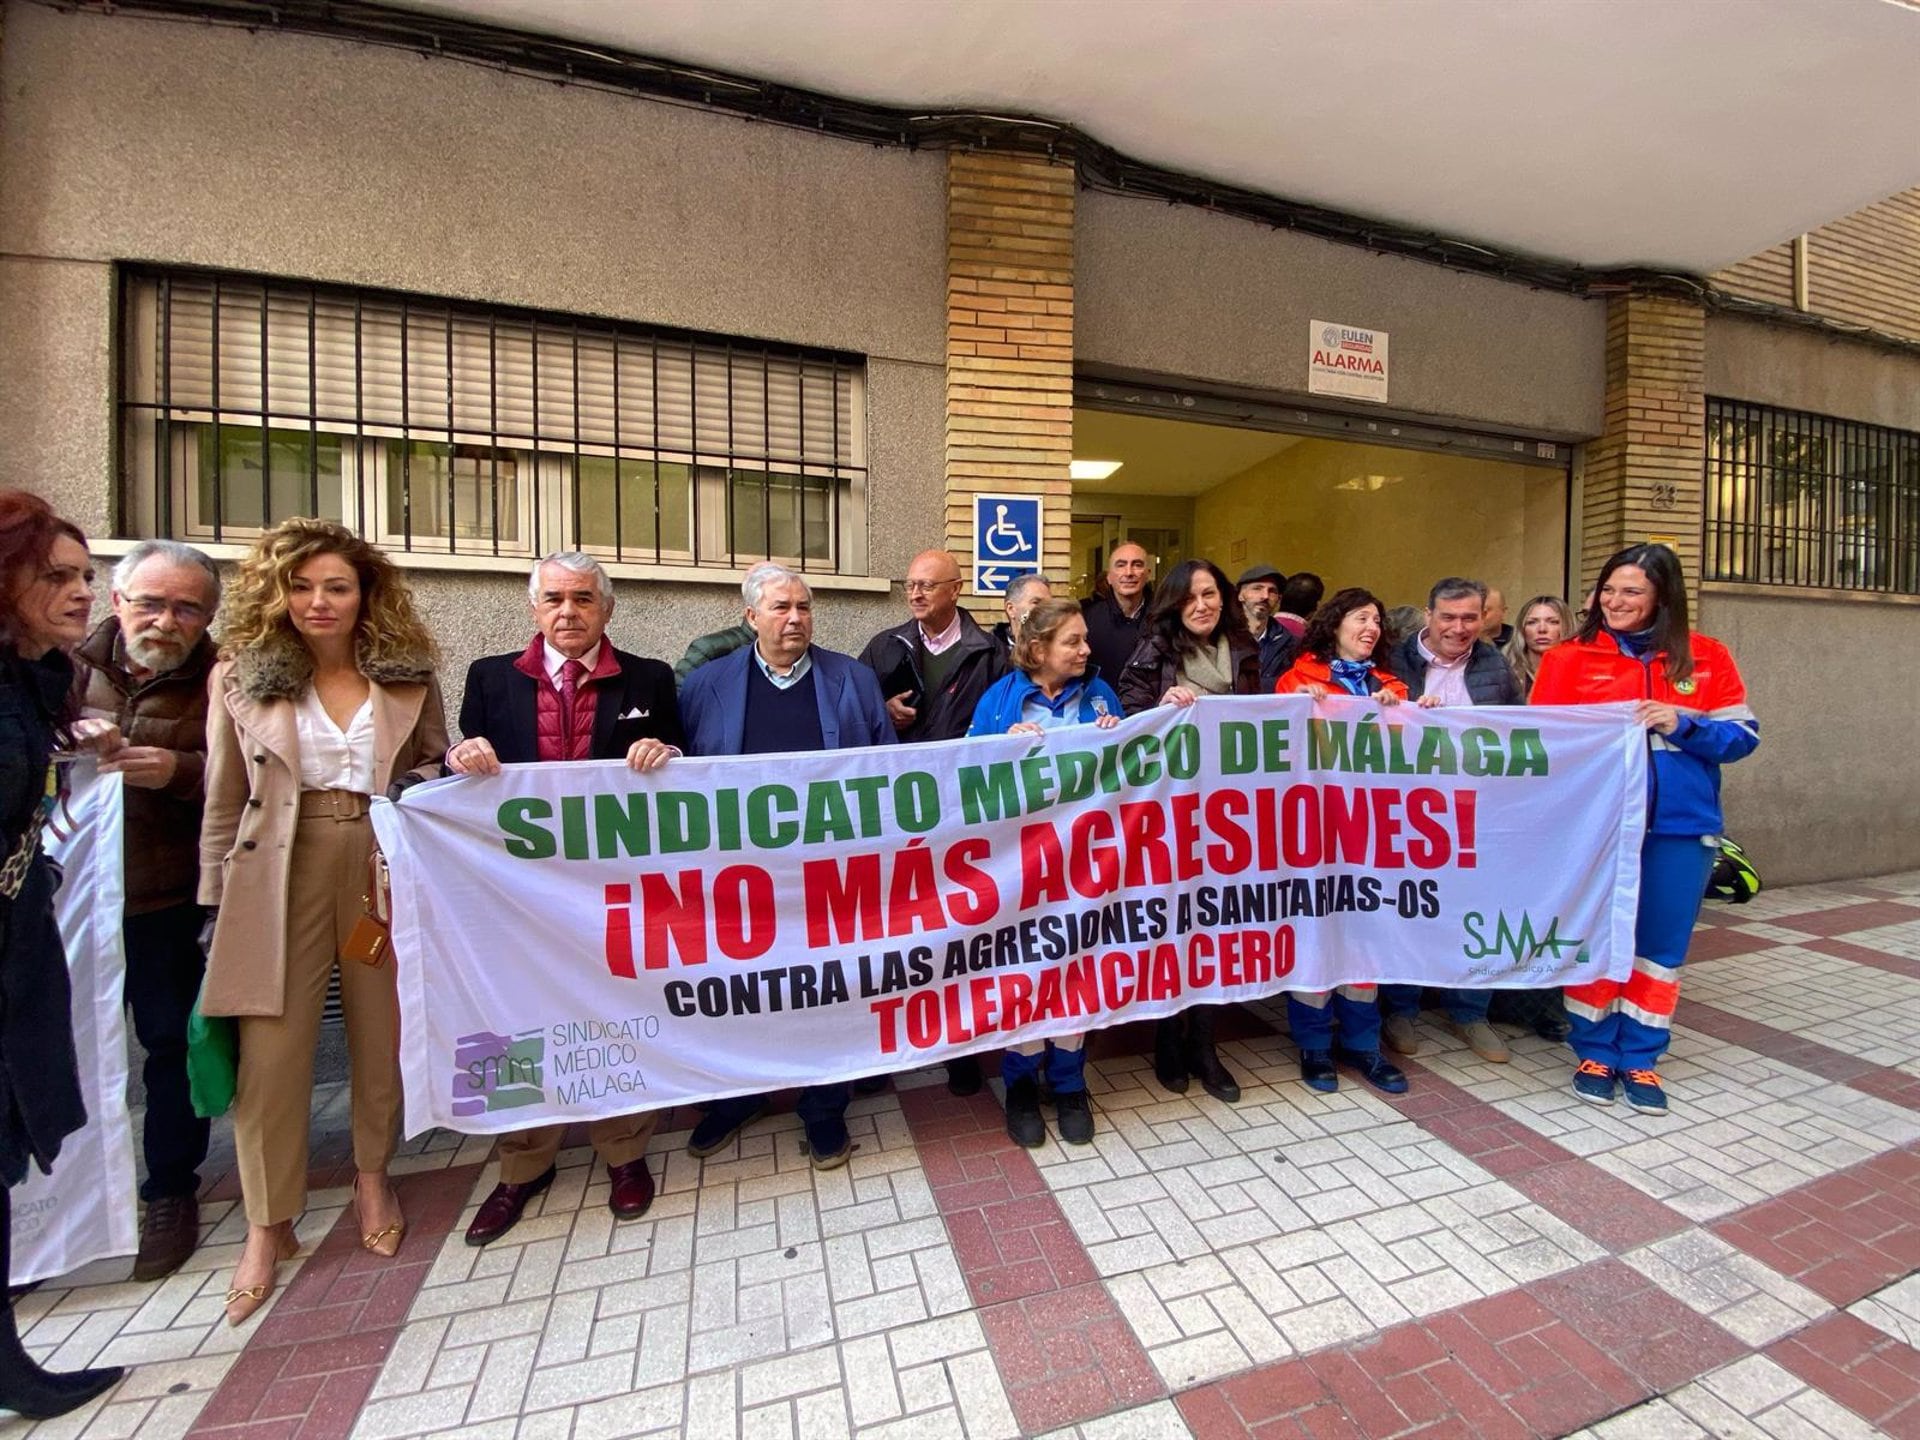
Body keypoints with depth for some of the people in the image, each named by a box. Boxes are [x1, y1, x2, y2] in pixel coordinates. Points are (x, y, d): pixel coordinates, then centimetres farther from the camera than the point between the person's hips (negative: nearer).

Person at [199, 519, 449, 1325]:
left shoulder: (409, 674, 3)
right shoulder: (242, 676, 3)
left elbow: (434, 769, 10)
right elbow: (223, 801, 6)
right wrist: (216, 902, 4)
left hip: (386, 868, 1)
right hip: (282, 875, 0)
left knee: (381, 1032, 11)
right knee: (271, 1046, 3)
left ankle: (373, 1180, 35)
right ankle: (269, 1227, 24)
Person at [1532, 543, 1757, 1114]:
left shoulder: (1706, 656, 5)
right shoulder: (1569, 658, 0)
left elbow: (1742, 736, 3)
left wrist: (1683, 725, -13)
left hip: (1680, 827, 2)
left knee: (1661, 944, 10)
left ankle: (1640, 1059, 26)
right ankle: (1596, 1053, 22)